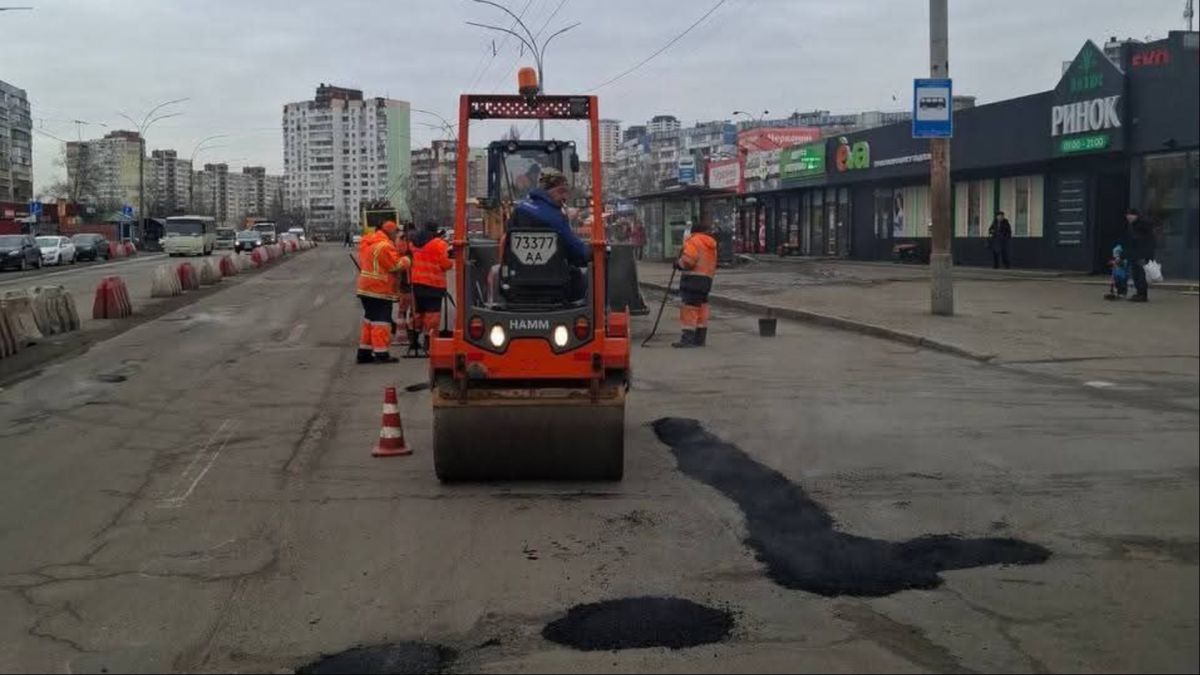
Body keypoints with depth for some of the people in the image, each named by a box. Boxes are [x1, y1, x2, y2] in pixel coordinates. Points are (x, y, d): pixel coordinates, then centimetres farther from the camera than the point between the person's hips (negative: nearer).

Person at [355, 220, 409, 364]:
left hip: (365, 287, 9)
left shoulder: (367, 243, 13)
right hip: (380, 290, -9)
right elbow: (396, 265, -17)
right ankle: (381, 353, -7)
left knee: (369, 319, 15)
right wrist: (406, 260, 3)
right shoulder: (385, 246, -18)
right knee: (381, 320, -6)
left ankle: (364, 352, 18)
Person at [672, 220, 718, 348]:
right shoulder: (711, 244, 19)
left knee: (689, 308, -8)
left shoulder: (694, 240, -6)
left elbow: (688, 260, -18)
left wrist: (679, 263, 1)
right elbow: (712, 265, 17)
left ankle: (688, 339, -12)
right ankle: (700, 338, 17)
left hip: (693, 277, -9)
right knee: (702, 308, 13)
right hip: (707, 278, 9)